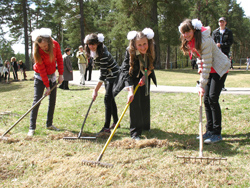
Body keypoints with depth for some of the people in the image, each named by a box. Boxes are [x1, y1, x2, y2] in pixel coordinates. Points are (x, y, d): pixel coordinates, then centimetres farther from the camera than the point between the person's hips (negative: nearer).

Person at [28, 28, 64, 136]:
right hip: (40, 77, -4)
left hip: (52, 75, 4)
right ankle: (32, 128, -8)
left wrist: (61, 74, -5)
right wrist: (47, 86, -20)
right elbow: (42, 70, -22)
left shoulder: (55, 45, -16)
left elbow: (59, 59, -1)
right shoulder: (37, 51, -24)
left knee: (52, 100, 4)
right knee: (37, 100, -11)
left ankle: (49, 124, 17)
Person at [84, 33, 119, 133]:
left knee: (107, 99, -16)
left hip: (114, 75, -9)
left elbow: (103, 74, -32)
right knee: (111, 99, 14)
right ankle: (116, 122, 27)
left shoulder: (103, 53, -29)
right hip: (107, 76, 9)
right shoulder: (92, 52, -3)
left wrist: (96, 90, -34)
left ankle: (106, 127, -18)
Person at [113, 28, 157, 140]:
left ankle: (145, 126, 30)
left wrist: (146, 76, -19)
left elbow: (152, 64, -7)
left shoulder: (152, 48, -25)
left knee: (145, 100, 9)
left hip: (145, 75, 4)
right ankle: (135, 132, -7)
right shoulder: (129, 51, -34)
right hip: (133, 76, -3)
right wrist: (130, 91, -43)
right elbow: (126, 72, -35)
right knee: (134, 100, -12)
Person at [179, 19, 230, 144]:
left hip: (220, 68, -8)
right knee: (206, 99, 4)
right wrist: (199, 66, -1)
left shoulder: (205, 41, -28)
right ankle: (210, 130, 13)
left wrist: (202, 85, -28)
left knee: (213, 98, -14)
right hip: (210, 70, 8)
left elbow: (207, 64, -28)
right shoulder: (189, 42, -2)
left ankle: (217, 133, -7)